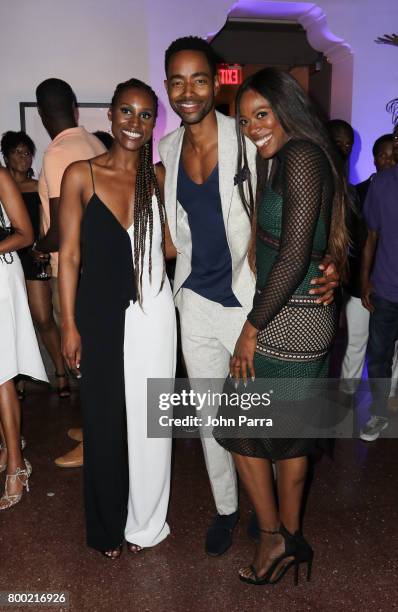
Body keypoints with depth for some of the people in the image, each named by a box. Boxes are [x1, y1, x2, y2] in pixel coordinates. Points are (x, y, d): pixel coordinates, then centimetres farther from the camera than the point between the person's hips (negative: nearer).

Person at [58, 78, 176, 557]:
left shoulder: (157, 178, 5)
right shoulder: (80, 175, -2)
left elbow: (169, 245, 6)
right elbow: (69, 255, -3)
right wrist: (69, 325, -5)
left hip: (152, 311, 2)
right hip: (100, 313, -1)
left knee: (147, 419, 10)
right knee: (103, 420, 10)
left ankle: (144, 522, 33)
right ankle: (108, 526, 34)